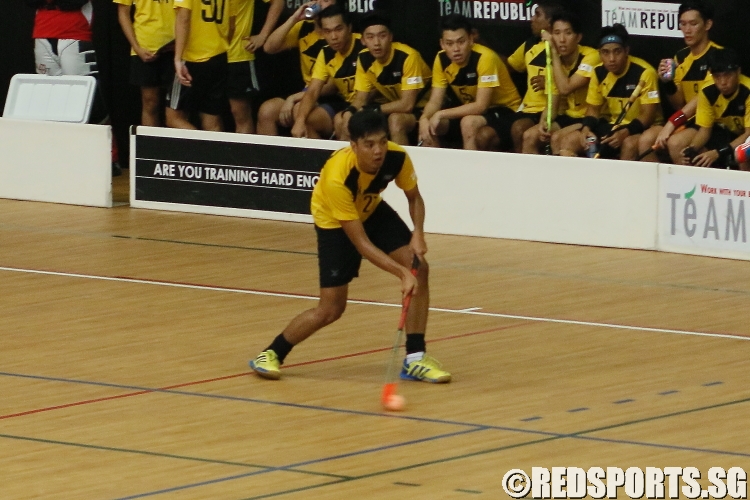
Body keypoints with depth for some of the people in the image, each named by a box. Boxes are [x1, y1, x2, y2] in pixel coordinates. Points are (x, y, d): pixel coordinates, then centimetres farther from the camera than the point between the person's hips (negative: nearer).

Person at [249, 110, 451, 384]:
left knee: (420, 268, -14)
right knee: (331, 308, -8)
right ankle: (271, 354, 15)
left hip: (372, 211, 5)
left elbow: (414, 197, -5)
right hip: (336, 224, -5)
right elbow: (361, 243, -35)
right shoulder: (338, 177, -41)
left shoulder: (397, 157, -27)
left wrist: (418, 233, -24)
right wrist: (402, 273, -41)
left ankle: (415, 359, -6)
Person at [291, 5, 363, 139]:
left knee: (341, 120, -32)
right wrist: (300, 120, -22)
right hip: (343, 103, 6)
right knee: (306, 119, -13)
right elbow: (312, 92, -3)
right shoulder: (326, 54, 1)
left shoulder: (364, 46, -18)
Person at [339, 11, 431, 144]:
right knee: (343, 121, -10)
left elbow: (407, 104, -28)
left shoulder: (407, 56, -27)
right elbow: (361, 98, -1)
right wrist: (348, 113, -24)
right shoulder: (364, 58, -7)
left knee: (395, 120, -36)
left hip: (421, 108, -6)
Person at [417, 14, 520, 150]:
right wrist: (424, 119, -28)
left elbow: (481, 106, -29)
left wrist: (440, 114, -31)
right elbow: (435, 101, -5)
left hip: (504, 112, -6)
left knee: (468, 123, -34)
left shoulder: (485, 57, -26)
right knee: (428, 126, -14)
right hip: (472, 111, 6)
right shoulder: (442, 59, -7)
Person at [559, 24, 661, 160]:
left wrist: (625, 132, -34)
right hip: (611, 125, 6)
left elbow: (649, 114, -19)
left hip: (640, 127, -6)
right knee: (569, 141, -10)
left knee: (630, 144, -39)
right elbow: (593, 108, 10)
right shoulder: (599, 72, 0)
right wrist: (586, 128, -13)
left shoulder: (644, 72, -19)